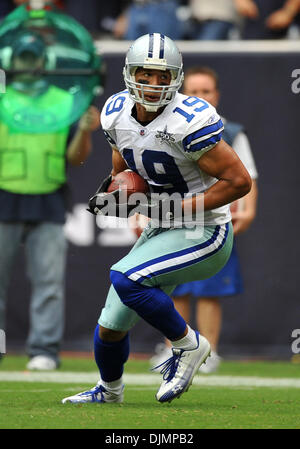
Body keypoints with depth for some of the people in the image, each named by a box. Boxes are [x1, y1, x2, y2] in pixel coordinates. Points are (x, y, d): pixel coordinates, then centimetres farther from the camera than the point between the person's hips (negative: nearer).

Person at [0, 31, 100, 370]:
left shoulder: (64, 103, 13)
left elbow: (75, 158, 10)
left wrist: (84, 131, -9)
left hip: (48, 206, 1)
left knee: (49, 281, -5)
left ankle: (44, 349, -4)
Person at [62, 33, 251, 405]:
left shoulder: (189, 122, -23)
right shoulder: (118, 114, -1)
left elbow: (239, 181, -21)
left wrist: (175, 207, -22)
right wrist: (111, 193, -6)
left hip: (204, 234, -7)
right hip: (162, 232, 7)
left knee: (125, 278, -28)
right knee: (110, 328, 10)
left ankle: (188, 346, -6)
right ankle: (108, 393, 41)